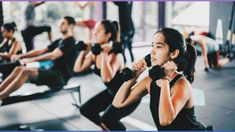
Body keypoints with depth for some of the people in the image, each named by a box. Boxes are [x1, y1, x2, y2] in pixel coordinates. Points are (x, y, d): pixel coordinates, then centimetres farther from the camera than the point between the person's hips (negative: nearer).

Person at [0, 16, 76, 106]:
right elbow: (40, 51, 17)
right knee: (18, 69, -5)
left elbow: (52, 56, -23)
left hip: (60, 77, -9)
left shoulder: (70, 42, -9)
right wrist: (20, 56, 6)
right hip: (53, 72, 9)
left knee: (26, 72, -26)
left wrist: (30, 60, -25)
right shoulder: (59, 41, 20)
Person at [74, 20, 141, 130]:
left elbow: (106, 78, -44)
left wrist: (105, 55, -40)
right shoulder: (94, 53, -5)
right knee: (85, 109, 9)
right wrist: (83, 51, -6)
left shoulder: (115, 55, -29)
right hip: (112, 92, 9)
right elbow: (77, 68, -1)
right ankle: (107, 128, 32)